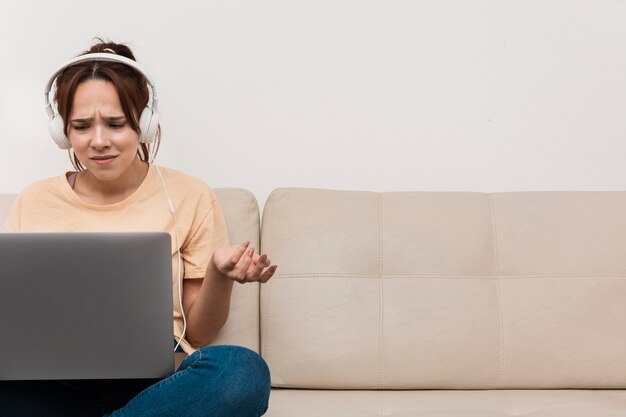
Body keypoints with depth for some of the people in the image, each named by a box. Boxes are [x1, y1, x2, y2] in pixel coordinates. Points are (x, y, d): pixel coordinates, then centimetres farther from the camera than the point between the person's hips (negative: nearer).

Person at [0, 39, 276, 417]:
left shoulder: (190, 198, 6)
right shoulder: (33, 202, 12)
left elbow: (199, 333, 9)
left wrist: (220, 274, -11)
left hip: (153, 381, 0)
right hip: (54, 383, 1)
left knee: (244, 370, -34)